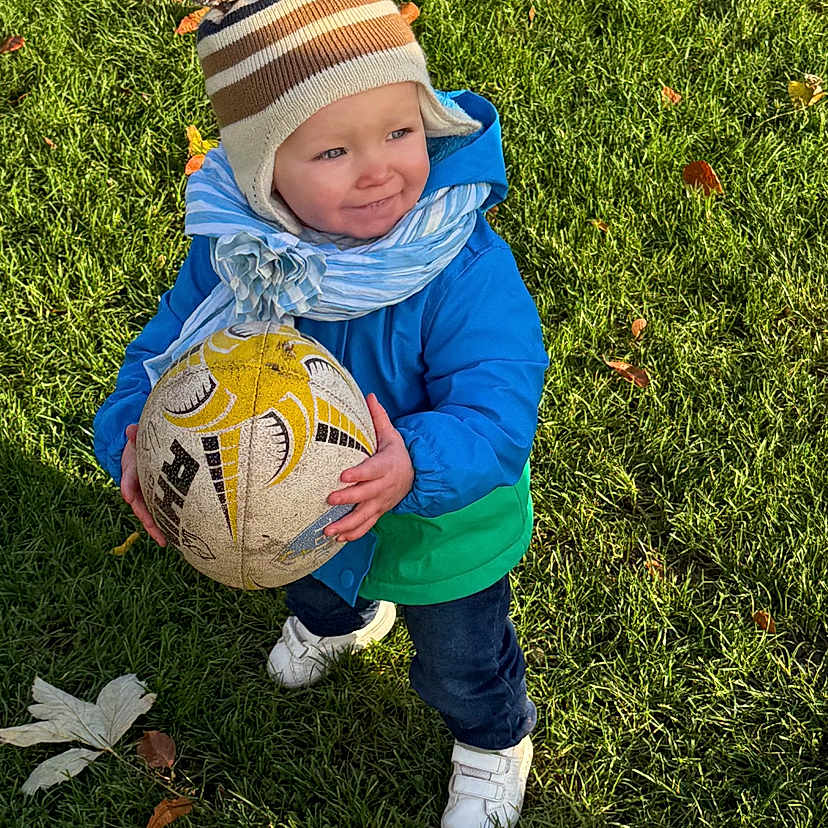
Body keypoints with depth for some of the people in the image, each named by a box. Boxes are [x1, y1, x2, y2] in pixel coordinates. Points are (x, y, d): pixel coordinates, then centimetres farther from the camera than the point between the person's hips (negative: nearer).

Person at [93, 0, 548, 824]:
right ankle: (339, 619, 81)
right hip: (299, 512, 5)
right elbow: (166, 350, -13)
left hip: (439, 532, -4)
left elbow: (497, 410, -39)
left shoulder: (465, 270, -40)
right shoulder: (232, 252, -26)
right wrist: (134, 435, -33)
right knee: (314, 583, 41)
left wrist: (417, 466, -59)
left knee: (460, 661, 26)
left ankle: (494, 741, 63)